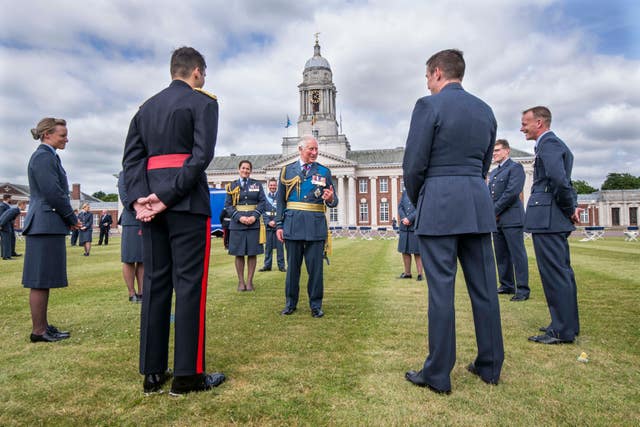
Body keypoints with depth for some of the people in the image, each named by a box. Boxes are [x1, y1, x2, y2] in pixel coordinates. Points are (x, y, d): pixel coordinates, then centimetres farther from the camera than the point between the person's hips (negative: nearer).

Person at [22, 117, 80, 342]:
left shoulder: (47, 156, 19)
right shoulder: (43, 157, -11)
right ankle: (38, 331, 5)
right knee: (40, 280, -3)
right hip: (46, 225, -10)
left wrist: (69, 219, 12)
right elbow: (52, 193, -18)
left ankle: (42, 325, 23)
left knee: (43, 280, 14)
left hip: (47, 225, 10)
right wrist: (72, 219, -8)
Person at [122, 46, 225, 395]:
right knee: (189, 283, -3)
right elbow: (202, 155, -15)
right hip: (188, 203, -6)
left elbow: (132, 156, 8)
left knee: (155, 283, 8)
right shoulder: (203, 102, 0)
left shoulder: (146, 107, 19)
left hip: (151, 203, 6)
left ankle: (152, 373, 15)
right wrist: (169, 197, -16)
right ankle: (187, 375, 3)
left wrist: (139, 198, -3)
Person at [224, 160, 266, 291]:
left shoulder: (257, 185, 10)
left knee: (253, 253, 2)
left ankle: (249, 281, 11)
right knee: (239, 254, 2)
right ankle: (241, 282, 11)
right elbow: (228, 205, 2)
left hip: (254, 223, 1)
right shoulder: (232, 186, 8)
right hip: (237, 223, 0)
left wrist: (254, 216, -12)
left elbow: (262, 202, 3)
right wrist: (239, 217, -12)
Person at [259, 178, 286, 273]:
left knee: (280, 246, 2)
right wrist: (268, 222, -7)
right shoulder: (265, 197, 10)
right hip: (268, 225, 2)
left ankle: (281, 265, 9)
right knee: (268, 246, 7)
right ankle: (267, 265, 14)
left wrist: (275, 221, -12)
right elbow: (263, 212, 7)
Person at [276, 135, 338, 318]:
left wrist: (331, 199, -18)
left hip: (316, 225, 0)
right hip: (293, 224, 1)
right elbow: (281, 201, 10)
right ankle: (291, 303, 21)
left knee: (315, 266, 2)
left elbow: (333, 201, 6)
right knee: (292, 265, 8)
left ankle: (316, 305, 15)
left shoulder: (324, 171, 8)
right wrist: (279, 225, 3)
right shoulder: (287, 170, 9)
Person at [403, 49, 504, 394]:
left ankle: (438, 374, 7)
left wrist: (417, 201, 8)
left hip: (439, 204, -6)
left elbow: (413, 165, -9)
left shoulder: (429, 105, -6)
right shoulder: (485, 110, 14)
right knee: (484, 286, 11)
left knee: (441, 289, -2)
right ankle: (490, 366, 23)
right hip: (478, 204, 7)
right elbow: (484, 165, 16)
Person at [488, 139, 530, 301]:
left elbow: (512, 192, -14)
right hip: (496, 220, 8)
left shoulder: (515, 167, -2)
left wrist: (495, 210, -12)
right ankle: (507, 285, 18)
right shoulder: (493, 172, 22)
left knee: (517, 254, -5)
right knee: (501, 255, 9)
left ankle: (522, 289, -1)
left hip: (511, 218, -8)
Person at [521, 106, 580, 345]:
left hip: (547, 218, -11)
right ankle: (566, 323, 27)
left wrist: (569, 209, -12)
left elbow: (559, 179, -24)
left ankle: (563, 331, 3)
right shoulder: (555, 143, 21)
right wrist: (572, 207, 9)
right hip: (555, 220, 11)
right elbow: (563, 180, 20)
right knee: (561, 272, 16)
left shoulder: (549, 143, -11)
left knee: (554, 274, -5)